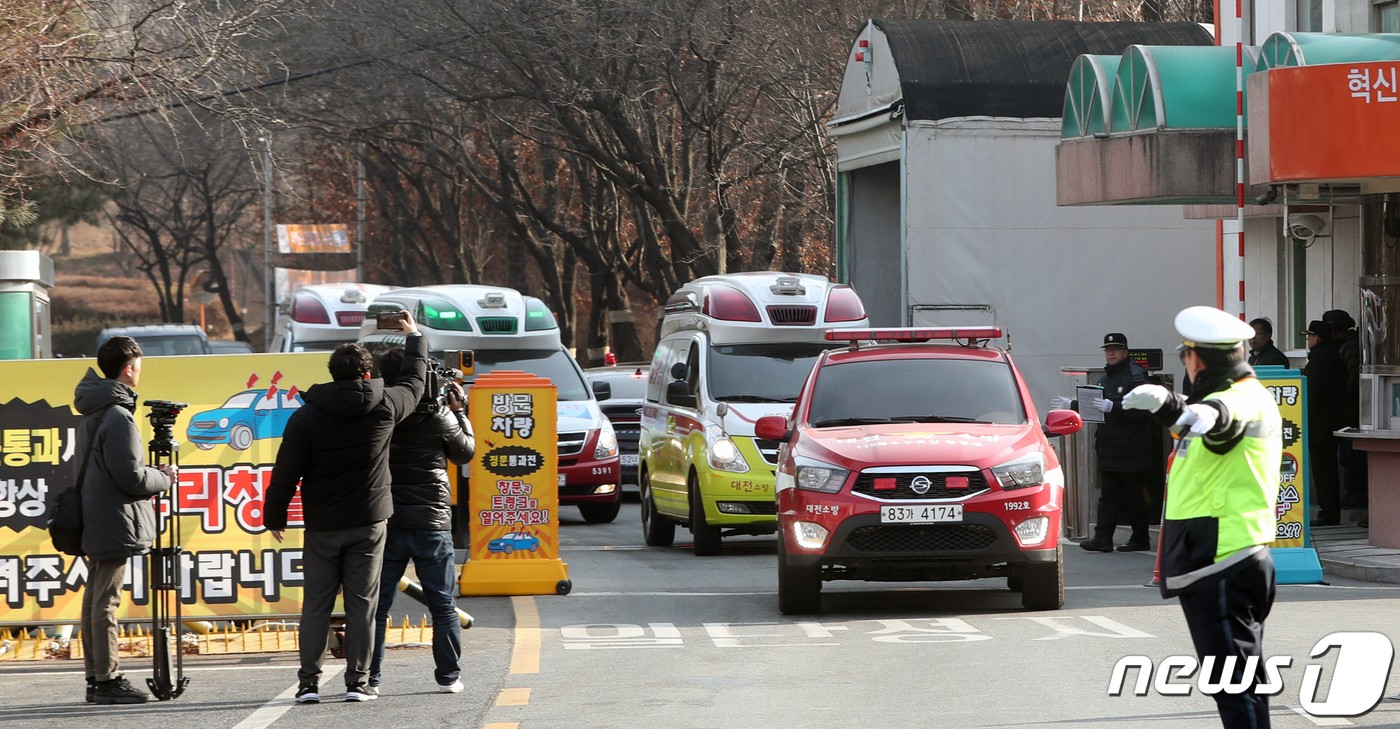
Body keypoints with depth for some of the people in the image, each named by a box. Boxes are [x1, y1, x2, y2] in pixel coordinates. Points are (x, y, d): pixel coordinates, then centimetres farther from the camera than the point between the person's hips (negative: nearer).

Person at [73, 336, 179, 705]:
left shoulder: (95, 412, 13)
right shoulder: (117, 416, -17)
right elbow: (131, 478, -18)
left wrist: (154, 474, 17)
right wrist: (165, 477, -1)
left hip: (93, 521, 10)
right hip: (114, 522, -10)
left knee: (94, 600, 11)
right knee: (105, 602, -7)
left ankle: (96, 677, 16)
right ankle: (107, 679, -6)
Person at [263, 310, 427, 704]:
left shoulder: (306, 417, -6)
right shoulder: (385, 406, -3)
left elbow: (286, 472, -5)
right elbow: (414, 383, 18)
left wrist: (274, 516, 8)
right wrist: (414, 338, 33)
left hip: (322, 525, 0)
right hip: (369, 523, 0)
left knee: (316, 605, 6)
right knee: (362, 605, 4)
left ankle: (309, 682, 3)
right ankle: (358, 682, 2)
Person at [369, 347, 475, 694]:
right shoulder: (439, 419, -8)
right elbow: (465, 452, 8)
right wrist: (459, 411, 19)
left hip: (386, 523, 1)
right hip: (431, 522, -1)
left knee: (377, 604, 7)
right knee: (443, 604, 9)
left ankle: (369, 677, 4)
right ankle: (449, 676, 11)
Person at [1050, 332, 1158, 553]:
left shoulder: (1136, 376, -9)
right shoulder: (1106, 378, 18)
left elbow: (1138, 410, -20)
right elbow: (1094, 406, 31)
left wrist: (1112, 407, -28)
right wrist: (1071, 405, 33)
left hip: (1131, 450, -8)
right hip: (1108, 448, 8)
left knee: (1134, 496, -1)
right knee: (1107, 495, 4)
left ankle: (1140, 539, 7)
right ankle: (1102, 538, 2)